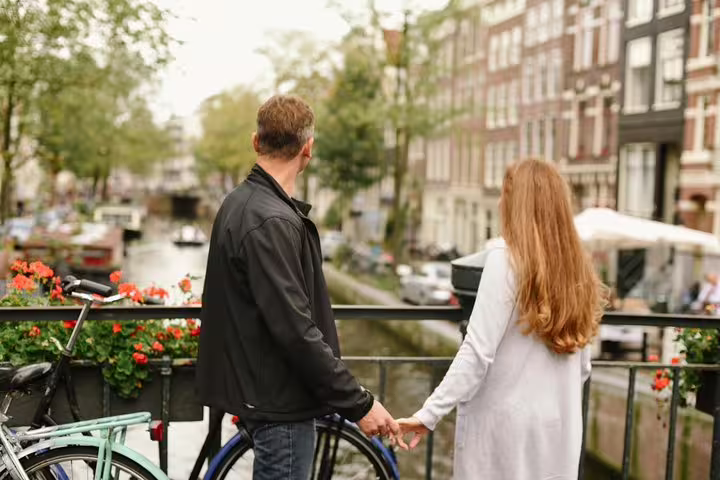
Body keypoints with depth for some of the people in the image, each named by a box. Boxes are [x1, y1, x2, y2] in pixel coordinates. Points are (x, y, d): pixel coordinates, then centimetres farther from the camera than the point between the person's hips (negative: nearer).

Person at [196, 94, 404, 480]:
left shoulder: (240, 203, 9)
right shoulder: (272, 223, -23)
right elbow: (296, 331, -27)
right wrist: (358, 403, -22)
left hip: (258, 387, 10)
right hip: (280, 402, -10)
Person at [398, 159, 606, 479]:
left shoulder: (505, 262, -12)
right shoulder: (578, 271, 5)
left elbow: (477, 353, -17)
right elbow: (582, 367, 11)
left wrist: (430, 413, -14)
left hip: (504, 426, -5)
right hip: (558, 430, 6)